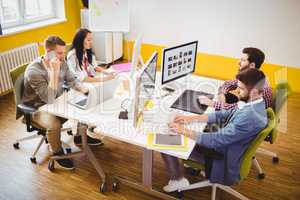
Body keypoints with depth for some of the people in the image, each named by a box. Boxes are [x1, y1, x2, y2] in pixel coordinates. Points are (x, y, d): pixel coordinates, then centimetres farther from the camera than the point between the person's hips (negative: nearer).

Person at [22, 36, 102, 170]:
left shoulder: (62, 63, -9)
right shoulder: (33, 71, -30)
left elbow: (71, 81, 5)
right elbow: (49, 99, -36)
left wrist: (85, 90, -16)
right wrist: (54, 71, -40)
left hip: (57, 101, 7)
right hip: (38, 108, -7)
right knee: (54, 124, -32)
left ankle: (80, 136, 19)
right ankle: (57, 152, -2)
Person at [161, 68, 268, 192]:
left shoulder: (251, 116, -33)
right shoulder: (253, 103, -4)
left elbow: (216, 140, -30)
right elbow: (223, 115, 5)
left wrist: (184, 131, -21)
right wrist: (192, 118, -2)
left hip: (223, 157, -9)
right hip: (224, 144, 9)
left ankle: (178, 181, 13)